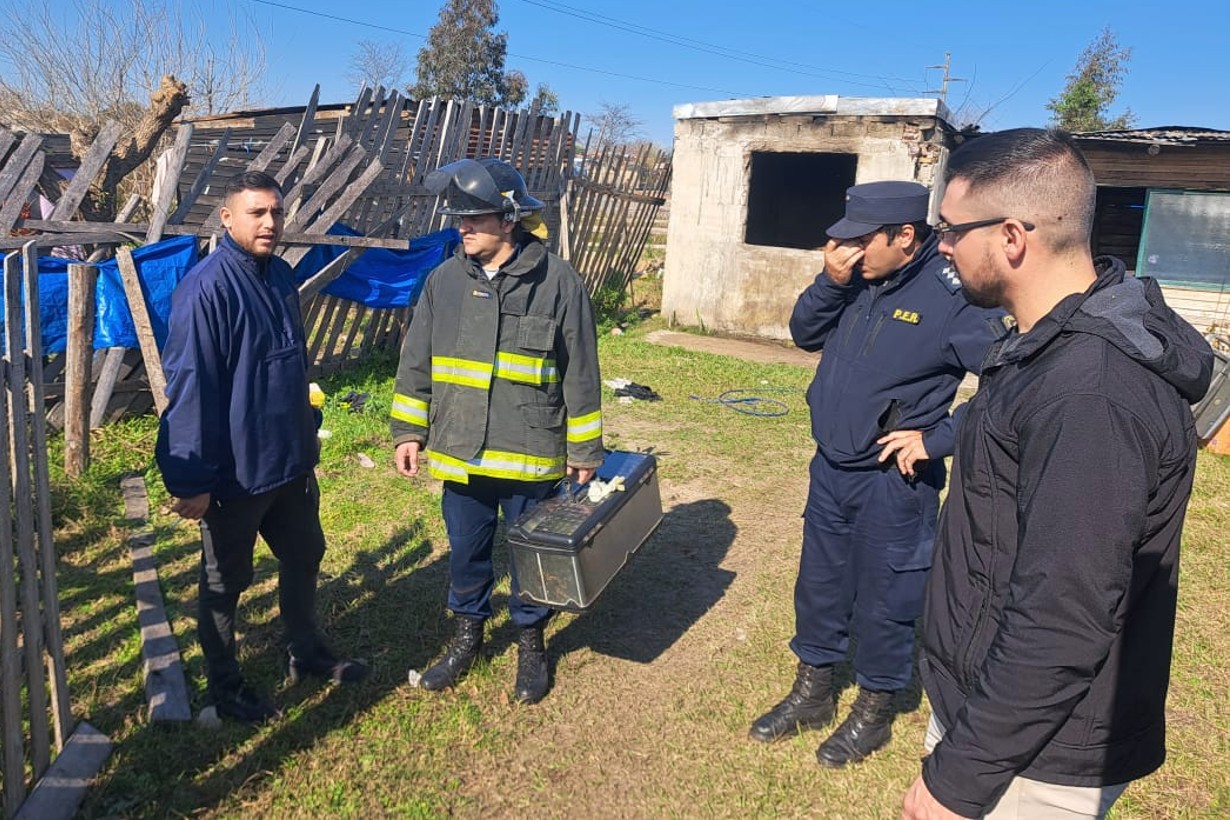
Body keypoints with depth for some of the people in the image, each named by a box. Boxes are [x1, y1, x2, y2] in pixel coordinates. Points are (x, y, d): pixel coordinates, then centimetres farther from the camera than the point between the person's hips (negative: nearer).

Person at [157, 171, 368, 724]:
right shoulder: (207, 289, -20)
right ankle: (224, 688, 32)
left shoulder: (280, 275, 4)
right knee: (225, 582, 12)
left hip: (290, 461, 8)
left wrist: (306, 436, 19)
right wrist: (193, 480, -20)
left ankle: (307, 653, 42)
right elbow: (189, 387, -21)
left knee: (304, 557, 21)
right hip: (235, 473, -8)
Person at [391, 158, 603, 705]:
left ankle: (531, 641, 35)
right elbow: (415, 362, 8)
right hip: (459, 451, 3)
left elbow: (580, 374, -4)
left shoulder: (558, 282, -8)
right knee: (466, 552, 17)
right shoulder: (445, 280, 2)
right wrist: (408, 431, 5)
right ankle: (467, 634, 39)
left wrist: (584, 450, -2)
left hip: (531, 453, -3)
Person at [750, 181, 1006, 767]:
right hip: (830, 468, 7)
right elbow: (805, 334, 7)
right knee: (819, 585, 19)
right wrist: (830, 282, -10)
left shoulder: (954, 295, -19)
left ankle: (873, 713, 33)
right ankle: (812, 694, 39)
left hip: (894, 481, -6)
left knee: (882, 601, 10)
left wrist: (936, 439, -18)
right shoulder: (857, 279, 0)